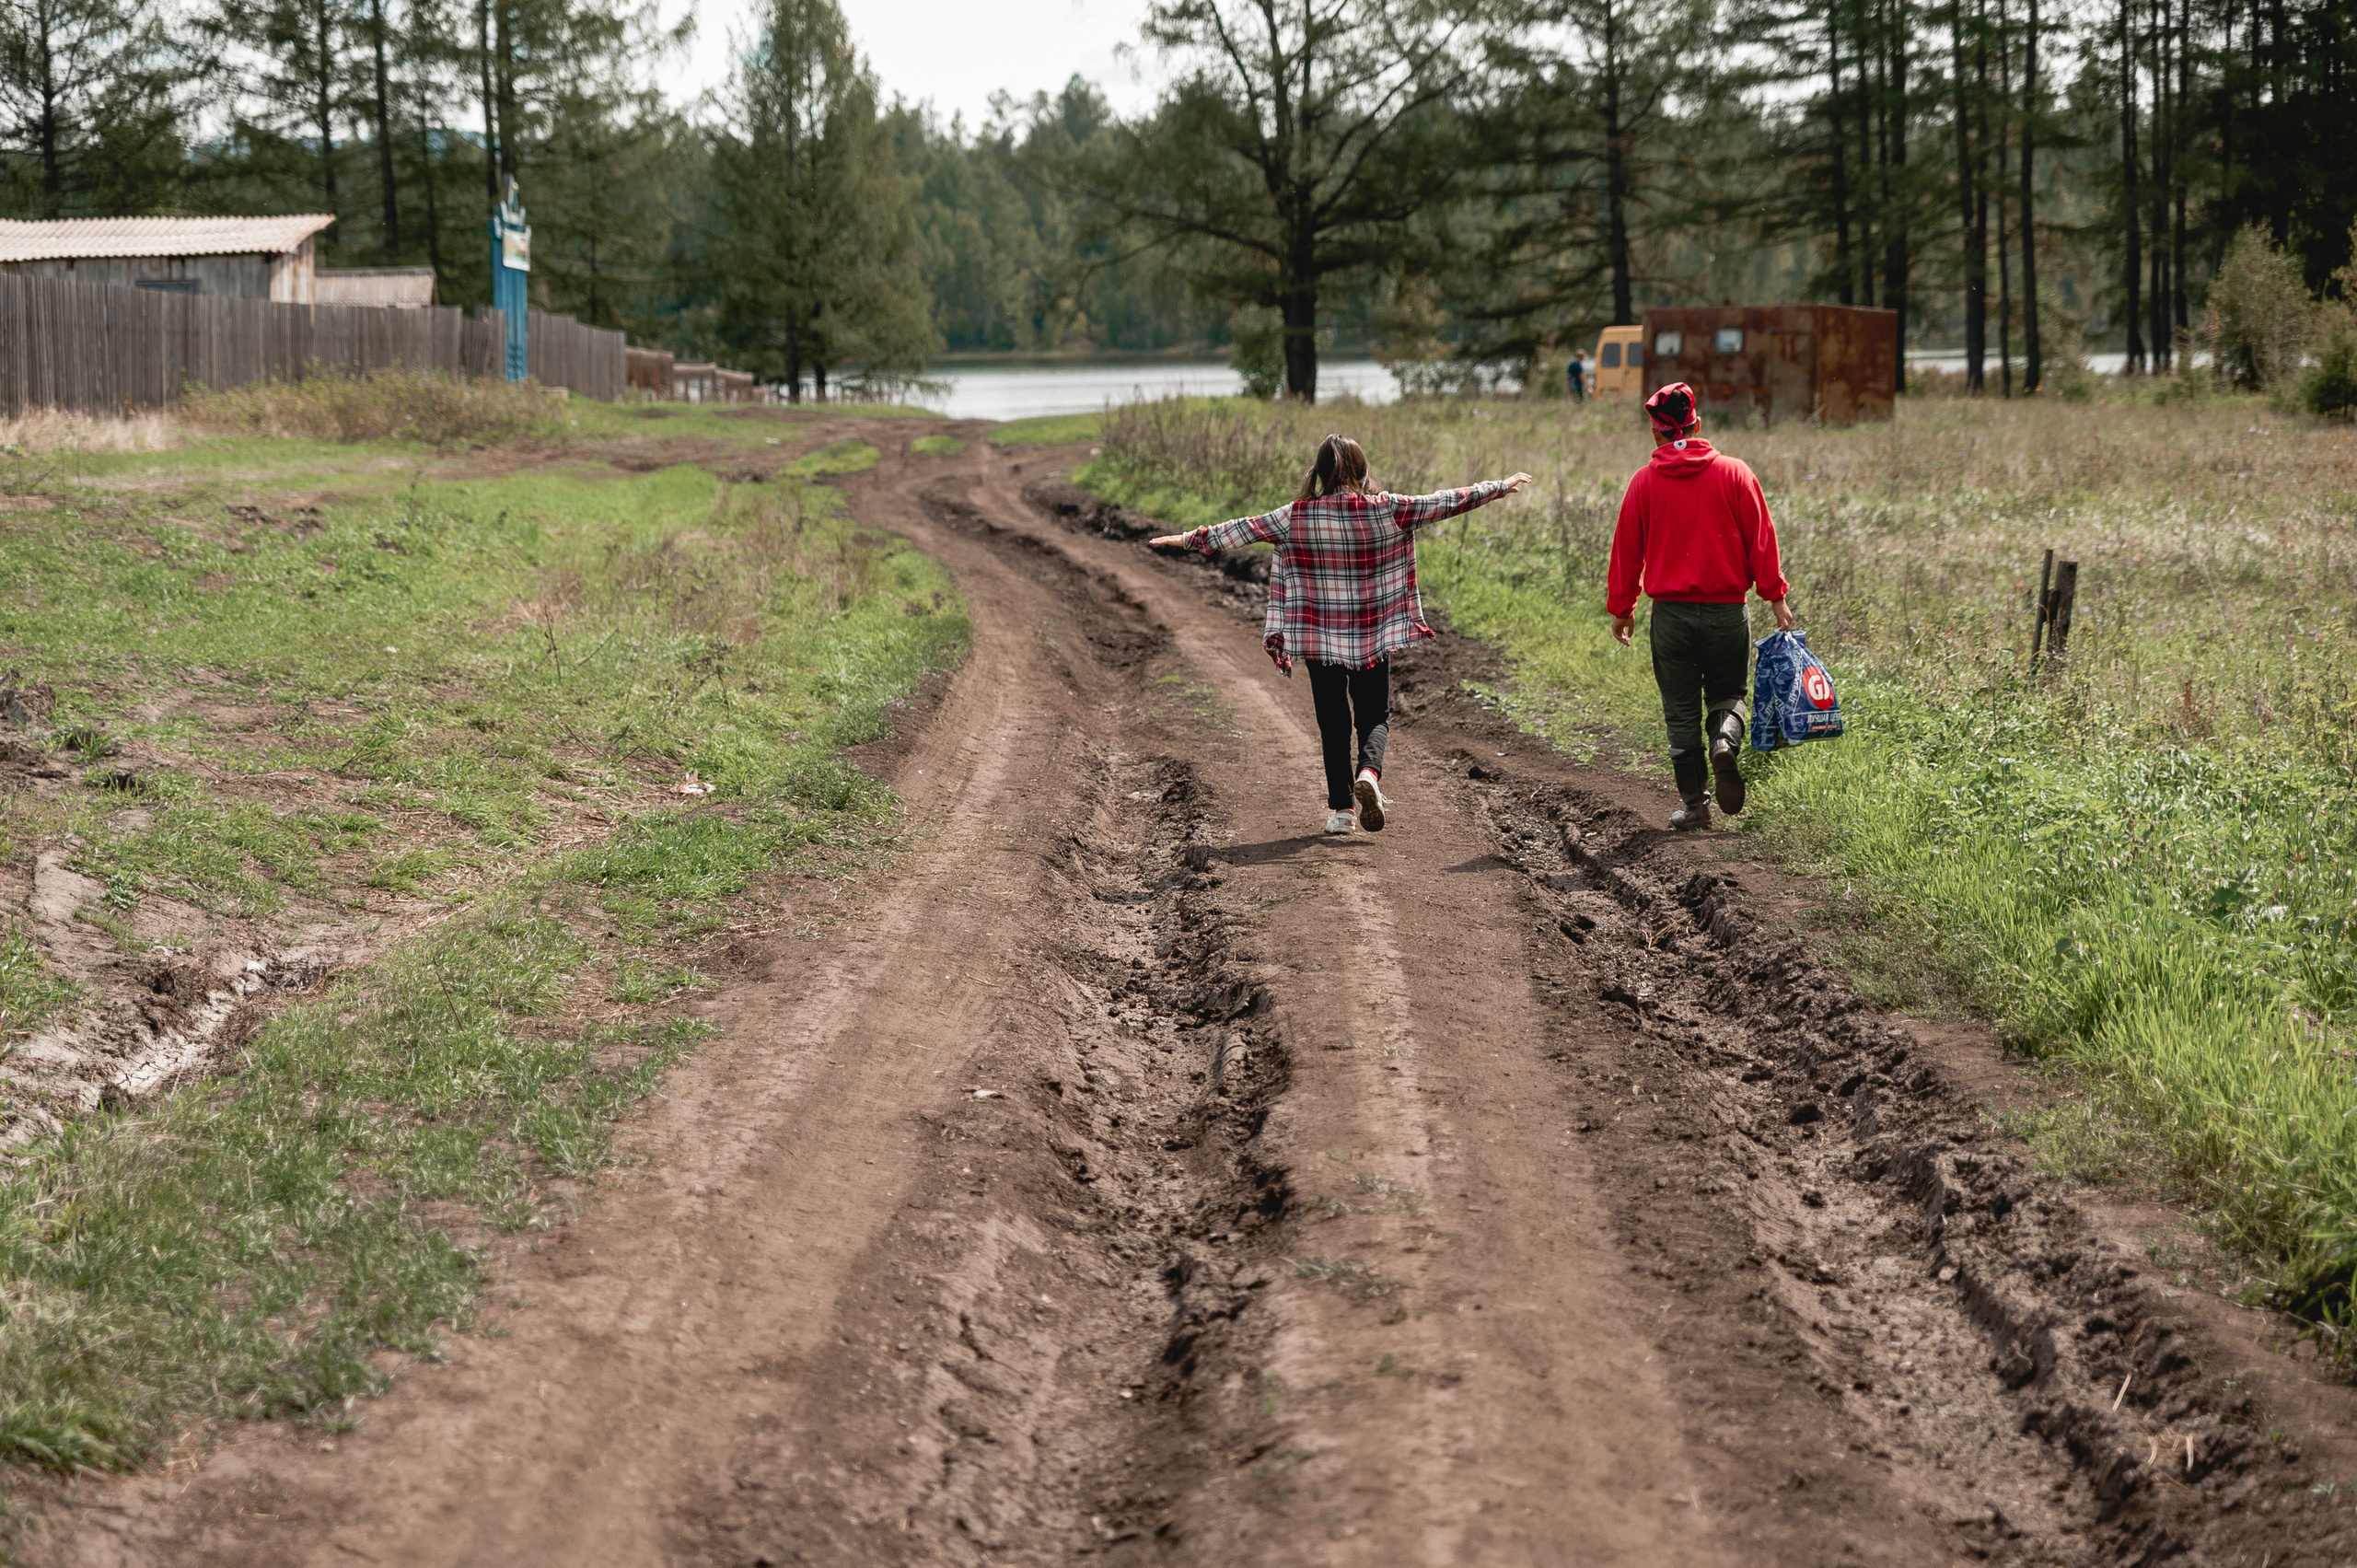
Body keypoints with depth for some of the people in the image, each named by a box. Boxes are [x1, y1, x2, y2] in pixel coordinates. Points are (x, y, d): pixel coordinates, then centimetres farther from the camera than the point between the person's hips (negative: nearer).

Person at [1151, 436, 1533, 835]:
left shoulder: (1296, 516, -7)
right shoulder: (1386, 510, -7)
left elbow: (1242, 530, -1)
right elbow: (1445, 503, -1)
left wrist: (1190, 540, 11)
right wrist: (1501, 487, 10)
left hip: (1319, 636, 0)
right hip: (1375, 635, 0)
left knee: (1333, 720, 11)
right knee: (1374, 716, 10)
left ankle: (1341, 809, 9)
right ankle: (1369, 772, -19)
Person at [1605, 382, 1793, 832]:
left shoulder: (1645, 482, 0)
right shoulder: (1733, 473, -1)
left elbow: (1627, 550, 5)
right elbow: (1761, 539, -1)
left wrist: (1621, 609, 15)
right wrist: (1776, 596, 6)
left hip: (1670, 611, 0)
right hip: (1726, 609, 0)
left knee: (1681, 710, 8)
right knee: (1726, 693, 17)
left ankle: (1694, 804, 7)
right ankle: (1725, 740, -16)